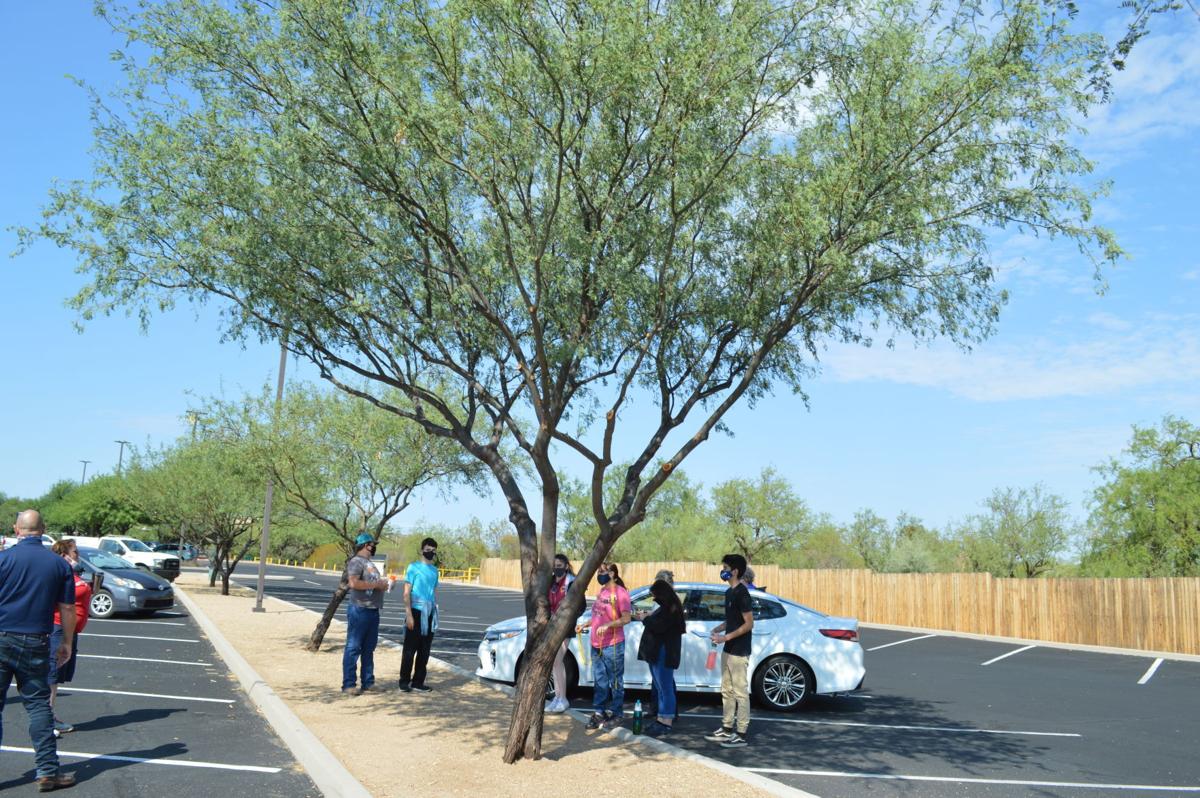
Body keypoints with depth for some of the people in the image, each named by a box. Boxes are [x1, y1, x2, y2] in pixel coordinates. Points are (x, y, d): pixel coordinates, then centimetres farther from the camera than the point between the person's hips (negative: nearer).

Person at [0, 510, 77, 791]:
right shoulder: (59, 564, 1)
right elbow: (67, 608, 4)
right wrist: (67, 643, 14)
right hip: (35, 644, 2)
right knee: (38, 705, 8)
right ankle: (47, 771, 8)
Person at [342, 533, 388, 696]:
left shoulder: (370, 563, 19)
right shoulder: (356, 562, -11)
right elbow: (354, 583, -25)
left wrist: (383, 584, 9)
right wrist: (376, 584, -18)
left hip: (373, 611, 9)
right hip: (359, 611, -9)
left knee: (369, 648, 13)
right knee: (353, 648, -5)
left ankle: (368, 682, 20)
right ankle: (349, 684, -2)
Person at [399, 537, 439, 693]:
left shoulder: (434, 570, 13)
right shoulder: (413, 567, -4)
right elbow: (406, 593, -7)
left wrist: (435, 614, 14)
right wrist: (409, 614, -14)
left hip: (429, 614, 6)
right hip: (416, 611, -6)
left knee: (424, 650, 7)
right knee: (410, 649, -2)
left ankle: (418, 681, 15)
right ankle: (404, 681, 7)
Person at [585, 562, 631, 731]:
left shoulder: (620, 592, -11)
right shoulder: (602, 591, 14)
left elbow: (626, 618, -17)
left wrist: (608, 625, -27)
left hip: (612, 645, -8)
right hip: (596, 645, 8)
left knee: (615, 682, 2)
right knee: (599, 681, 13)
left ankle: (616, 714, 11)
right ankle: (598, 712, 22)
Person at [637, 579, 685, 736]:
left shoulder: (671, 609, -15)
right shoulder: (666, 608, 17)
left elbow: (658, 626, -24)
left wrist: (646, 618, -10)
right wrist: (647, 618, 7)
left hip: (663, 654, -11)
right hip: (657, 652, 11)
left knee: (665, 688, -6)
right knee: (661, 687, 14)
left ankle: (666, 723, -3)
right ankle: (661, 719, 21)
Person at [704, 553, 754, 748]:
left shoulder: (741, 593, -16)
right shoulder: (729, 592, 12)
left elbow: (749, 624, -19)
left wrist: (726, 637, -22)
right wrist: (719, 628, 3)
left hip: (739, 652, -10)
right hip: (728, 650, 10)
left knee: (740, 692, -3)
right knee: (727, 690, 15)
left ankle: (741, 735, 3)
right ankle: (727, 729, 24)